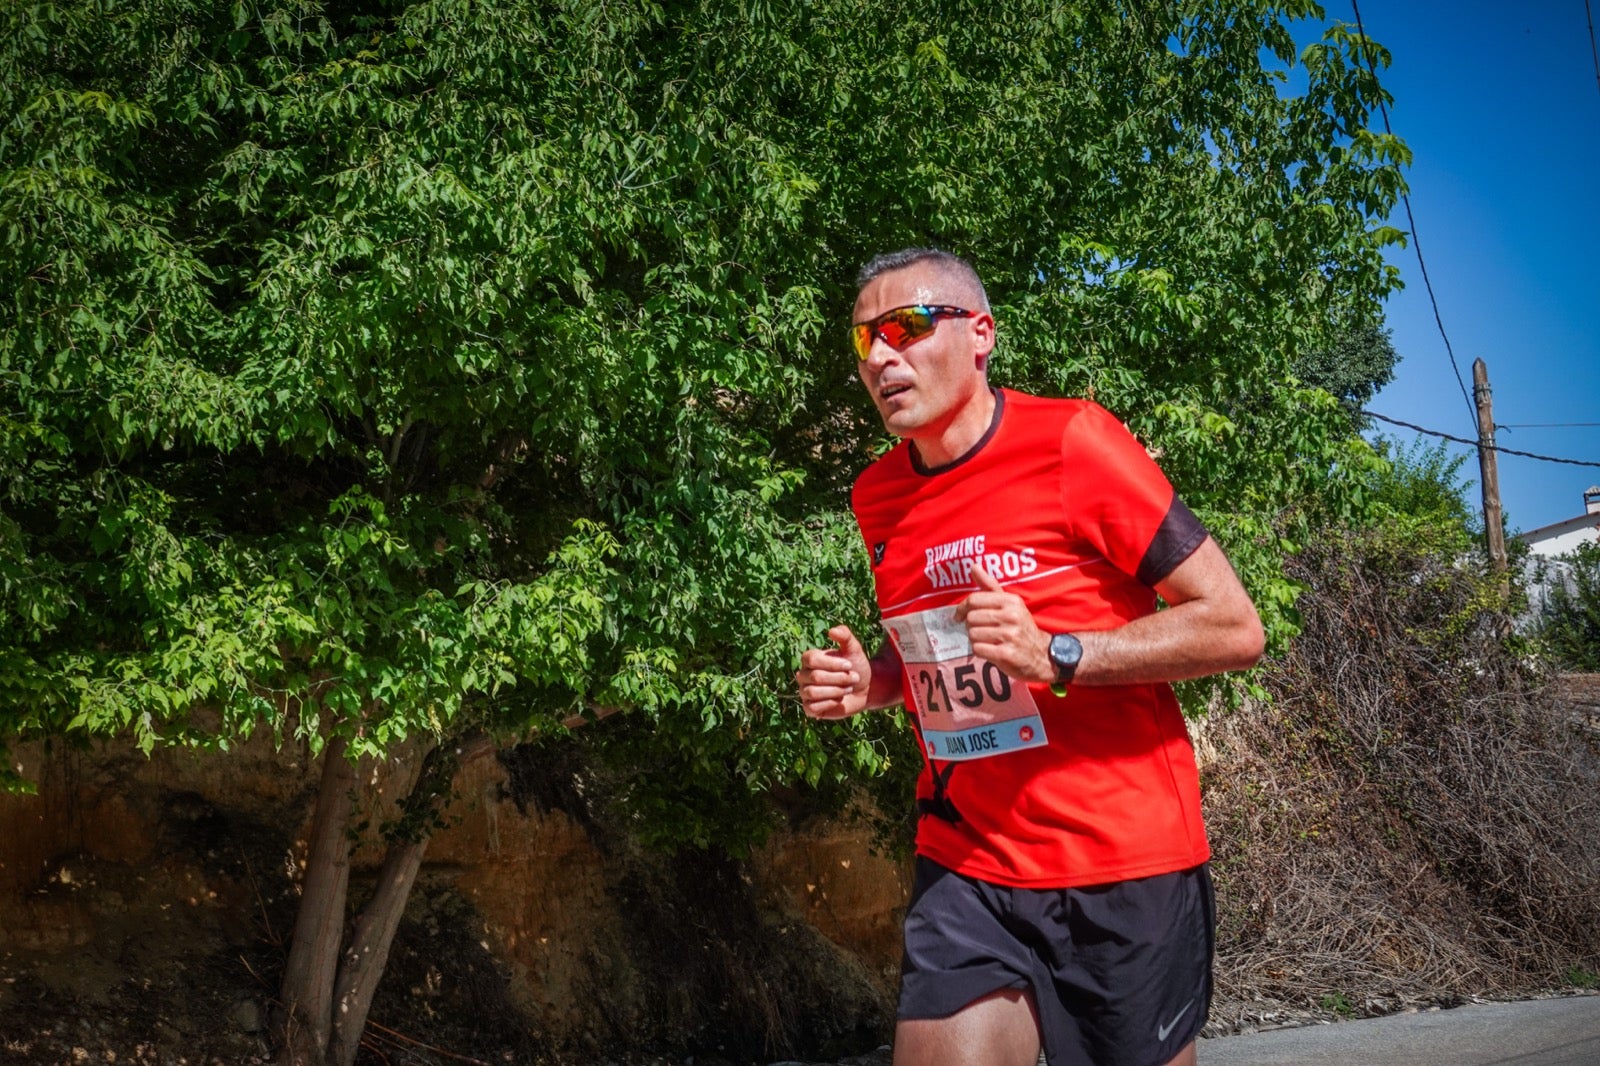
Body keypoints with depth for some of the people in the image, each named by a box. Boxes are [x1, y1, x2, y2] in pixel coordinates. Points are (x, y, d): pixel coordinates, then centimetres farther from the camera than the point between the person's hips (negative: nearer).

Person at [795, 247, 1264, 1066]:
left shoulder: (1073, 444, -12)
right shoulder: (878, 495, 5)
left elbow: (1234, 628, -12)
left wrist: (1056, 655, -23)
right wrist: (872, 680, 1)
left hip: (1121, 868, -4)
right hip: (965, 867, 4)